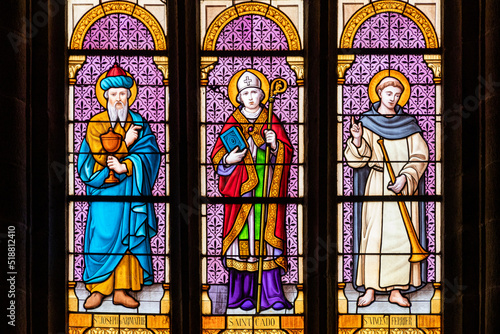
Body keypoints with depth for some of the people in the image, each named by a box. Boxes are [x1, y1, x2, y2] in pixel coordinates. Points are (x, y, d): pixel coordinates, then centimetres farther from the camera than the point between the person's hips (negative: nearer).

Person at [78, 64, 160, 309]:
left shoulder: (138, 122, 8)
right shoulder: (96, 123, 2)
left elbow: (150, 152, -3)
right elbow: (101, 156, -8)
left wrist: (126, 166, -16)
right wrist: (126, 143, -6)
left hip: (131, 189, 2)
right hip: (105, 189, -2)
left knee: (129, 237, 1)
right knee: (102, 236, -6)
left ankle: (121, 290, 7)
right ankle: (98, 289, 2)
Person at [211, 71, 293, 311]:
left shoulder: (271, 120, 10)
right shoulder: (233, 122, 8)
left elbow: (287, 152, 7)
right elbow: (218, 155, 6)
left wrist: (275, 145, -13)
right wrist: (229, 159, -15)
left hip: (268, 187, 0)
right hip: (241, 186, 0)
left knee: (267, 233, -4)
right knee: (244, 233, -4)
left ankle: (272, 293, -3)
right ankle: (244, 293, 1)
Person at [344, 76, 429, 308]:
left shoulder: (408, 123, 9)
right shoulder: (367, 122, 4)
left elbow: (420, 155, 2)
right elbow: (357, 160, -3)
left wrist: (405, 177, -12)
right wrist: (357, 140, -23)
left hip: (405, 186, 2)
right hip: (378, 185, -2)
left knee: (402, 236, 0)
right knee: (374, 235, -6)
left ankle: (396, 289, 7)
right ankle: (370, 289, 2)